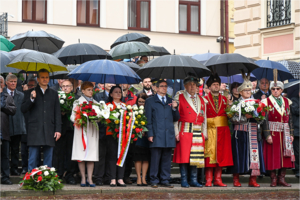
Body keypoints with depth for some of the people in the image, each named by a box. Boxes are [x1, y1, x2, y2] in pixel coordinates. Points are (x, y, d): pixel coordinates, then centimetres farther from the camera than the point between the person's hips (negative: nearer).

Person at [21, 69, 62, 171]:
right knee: (32, 160, -3)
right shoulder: (30, 93, 8)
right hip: (35, 131, -2)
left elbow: (57, 113, 12)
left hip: (49, 131, 2)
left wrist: (58, 130, 4)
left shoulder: (54, 94, 14)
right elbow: (23, 109, 0)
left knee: (48, 160, 5)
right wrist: (31, 99, -16)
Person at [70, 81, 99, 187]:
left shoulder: (95, 103, 15)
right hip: (81, 129, -3)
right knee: (81, 155, -4)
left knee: (91, 155, -1)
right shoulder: (78, 102, 4)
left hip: (92, 130, 3)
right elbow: (73, 117, -1)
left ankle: (89, 178, 2)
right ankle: (83, 178, 3)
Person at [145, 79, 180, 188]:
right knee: (155, 159, -5)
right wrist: (150, 134, -5)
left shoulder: (171, 101, 18)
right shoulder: (150, 101, 8)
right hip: (157, 135, -4)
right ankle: (154, 181, 1)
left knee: (167, 159, 5)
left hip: (169, 135, 4)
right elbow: (148, 119, 3)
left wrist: (174, 108, -1)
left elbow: (176, 118, 17)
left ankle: (165, 180, 11)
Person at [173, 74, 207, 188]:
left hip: (198, 133, 4)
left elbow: (204, 118, 18)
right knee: (184, 156, -5)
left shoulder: (202, 100, 16)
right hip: (184, 131, -4)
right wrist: (176, 132, -9)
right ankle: (184, 181, 1)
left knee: (196, 156, 4)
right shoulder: (179, 98, 3)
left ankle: (194, 180, 11)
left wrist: (204, 133, 10)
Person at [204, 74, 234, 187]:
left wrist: (229, 106, -8)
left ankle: (218, 179, 6)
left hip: (223, 130, 3)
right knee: (209, 154, -5)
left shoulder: (224, 99, 13)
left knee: (220, 154, 2)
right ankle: (208, 180, -2)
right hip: (210, 130, -3)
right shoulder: (205, 99, 4)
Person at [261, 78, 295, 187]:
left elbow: (290, 118, 12)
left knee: (285, 156, 1)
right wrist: (267, 135, -15)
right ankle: (273, 179, 3)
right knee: (272, 156, -3)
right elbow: (264, 119, -6)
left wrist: (291, 134, 5)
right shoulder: (266, 102, 0)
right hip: (272, 132, -4)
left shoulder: (286, 101, 12)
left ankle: (281, 178, 8)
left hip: (284, 133, 4)